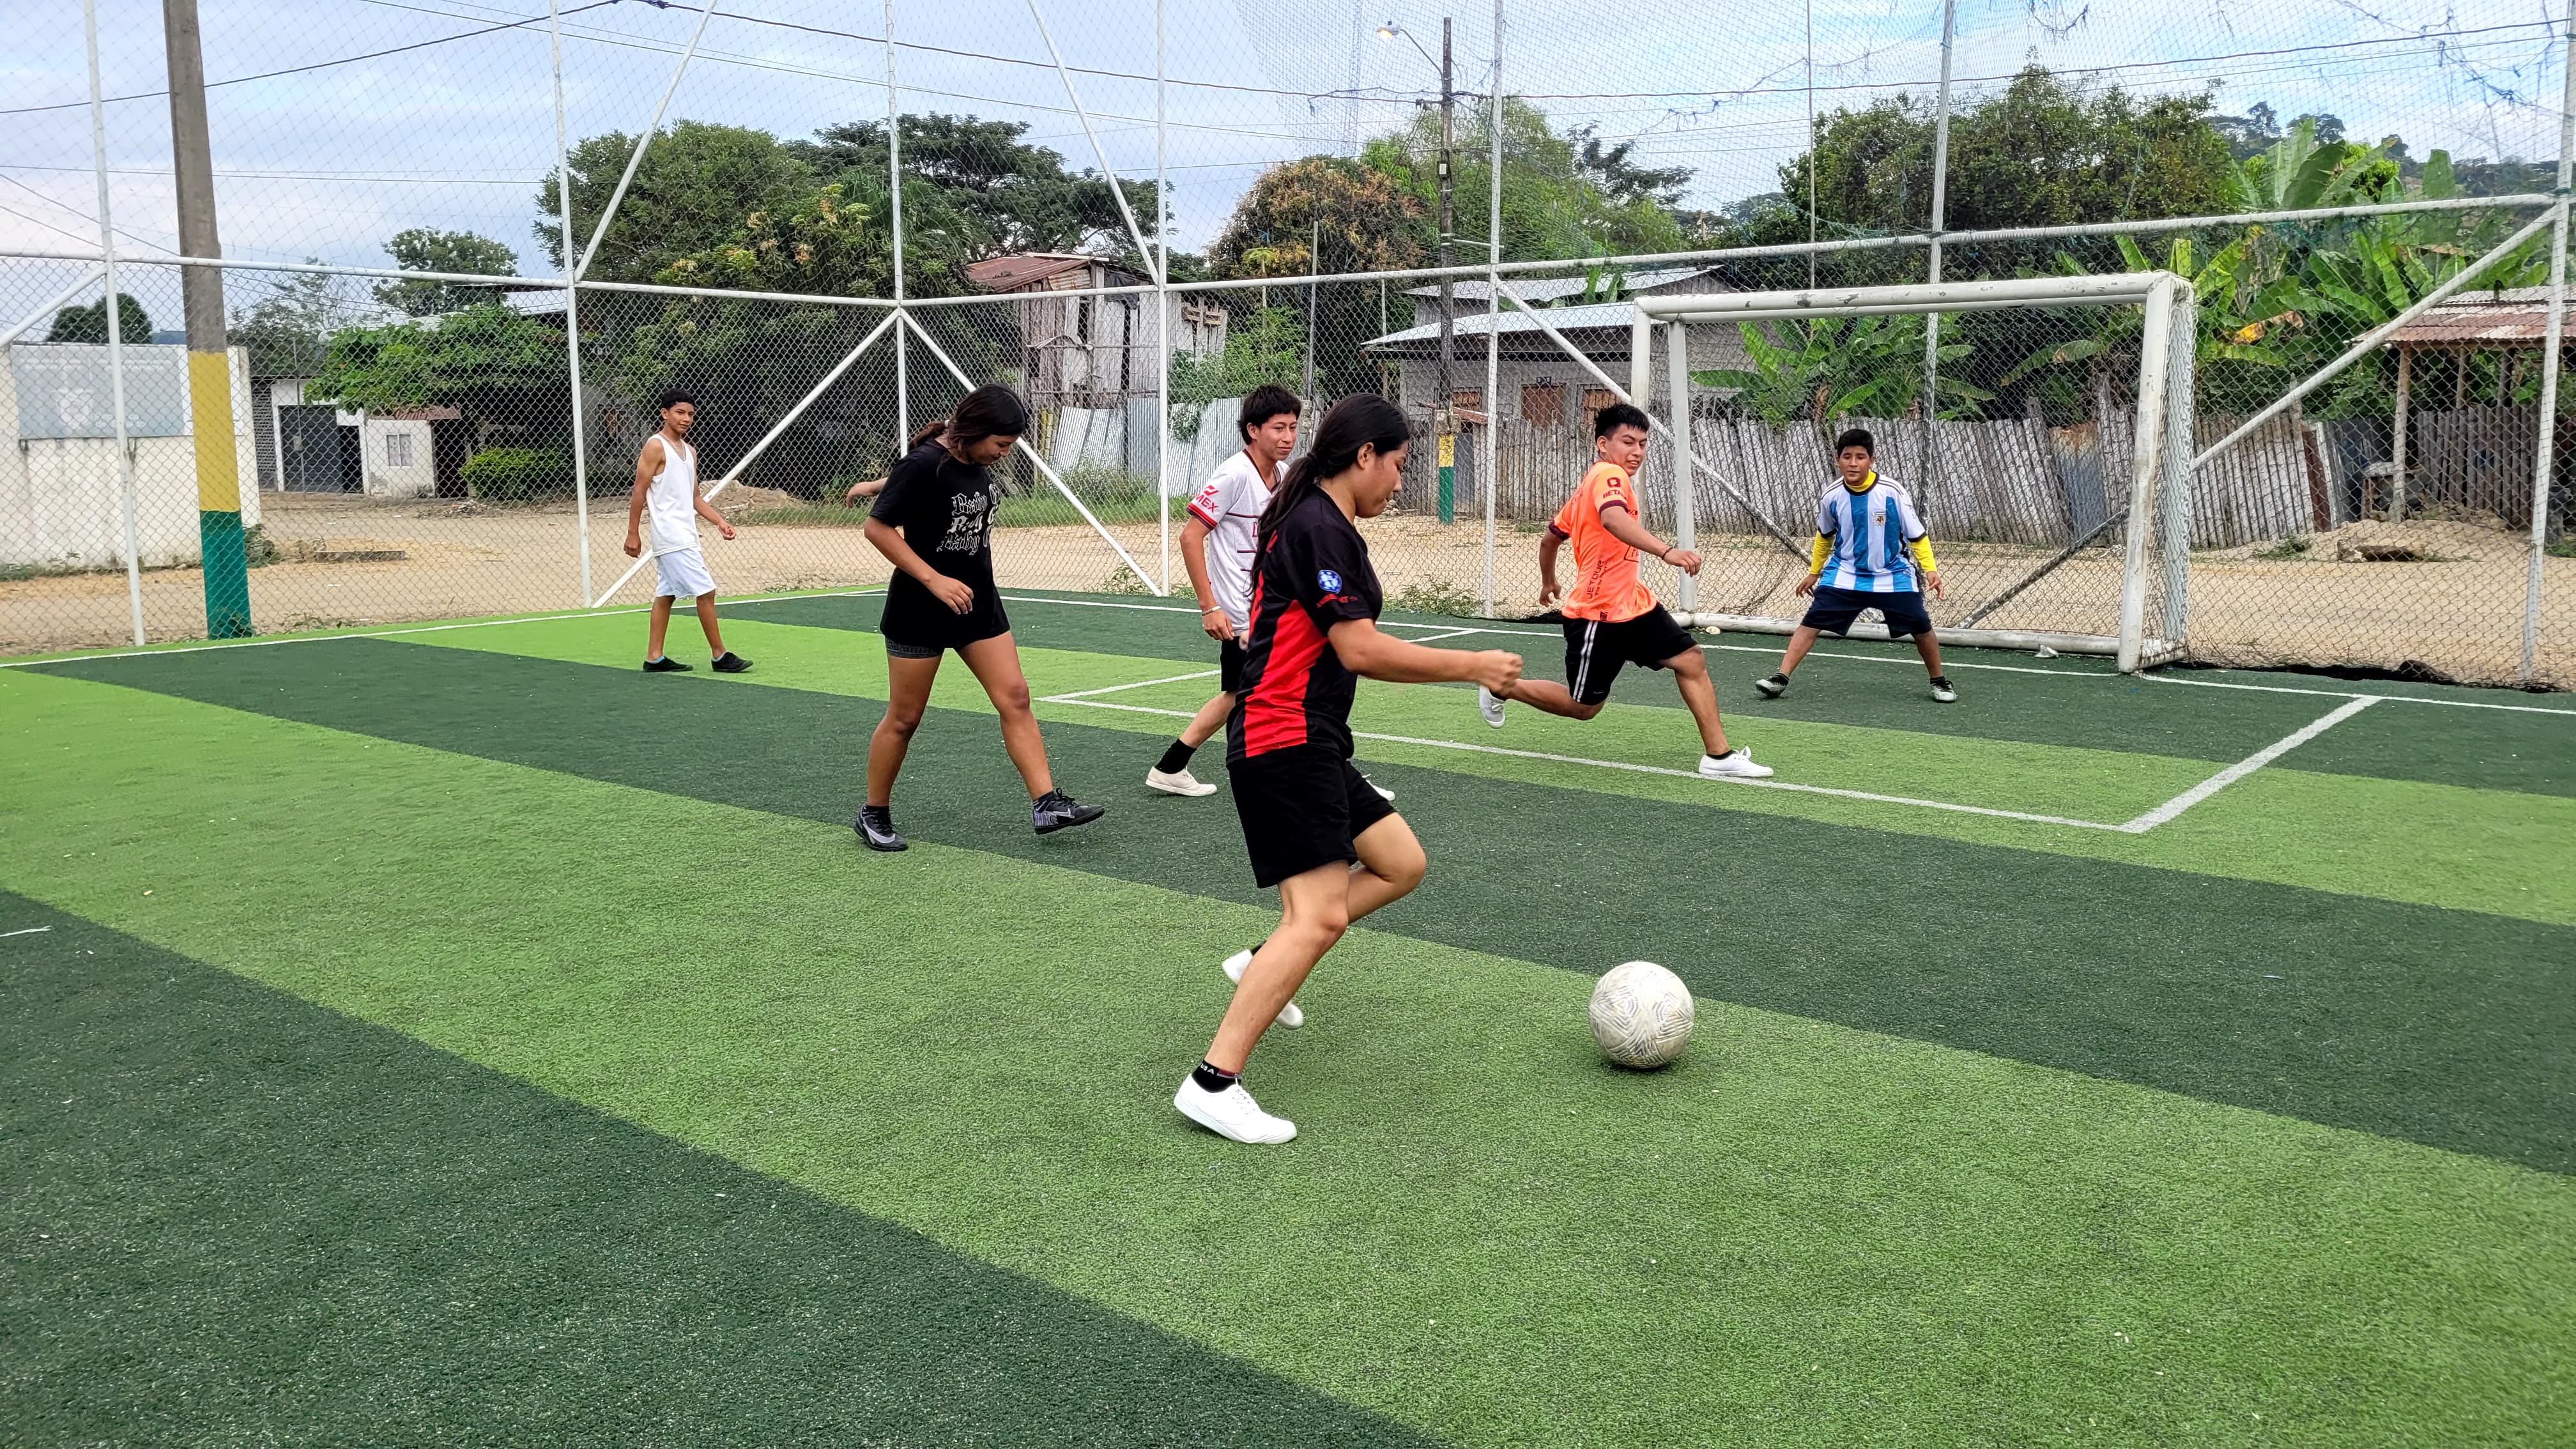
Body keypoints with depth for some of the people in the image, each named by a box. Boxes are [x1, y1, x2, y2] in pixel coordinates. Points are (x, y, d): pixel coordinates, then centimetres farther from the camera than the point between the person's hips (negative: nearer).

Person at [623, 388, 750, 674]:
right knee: (705, 591, -9)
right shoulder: (655, 447, -10)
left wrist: (719, 521, 6)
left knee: (665, 595, 10)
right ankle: (720, 656, -3)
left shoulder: (689, 452, 15)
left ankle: (654, 658, 14)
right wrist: (633, 533, -12)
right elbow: (639, 492, -11)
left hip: (684, 536, 9)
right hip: (672, 536, -9)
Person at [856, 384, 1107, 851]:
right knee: (904, 718, 4)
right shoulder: (923, 465, -19)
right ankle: (874, 815, 21)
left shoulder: (978, 464, 3)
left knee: (1015, 698, -2)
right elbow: (877, 528, -19)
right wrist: (934, 579, -25)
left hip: (978, 603, 7)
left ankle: (1047, 804, -1)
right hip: (919, 613, -7)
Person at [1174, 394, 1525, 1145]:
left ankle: (1264, 964, 20)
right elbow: (1360, 648, -19)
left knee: (1402, 864, 14)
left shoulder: (1313, 521, 16)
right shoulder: (1321, 528, -15)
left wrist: (1456, 669, 15)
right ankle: (1213, 1083, -14)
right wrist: (1470, 665, -11)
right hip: (1284, 741, -11)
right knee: (1320, 916, -15)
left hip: (1311, 744, 11)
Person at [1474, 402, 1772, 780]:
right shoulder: (1608, 475, -17)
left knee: (1692, 661, 1)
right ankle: (1501, 687, 25)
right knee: (1583, 707, 4)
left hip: (1634, 604, 10)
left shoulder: (1590, 483, 13)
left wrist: (1548, 583, 38)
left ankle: (1718, 755, 5)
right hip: (1598, 614, -10)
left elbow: (1550, 538, 23)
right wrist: (1667, 551, -52)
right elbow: (1614, 518, -41)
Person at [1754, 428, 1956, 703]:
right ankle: (1781, 678, -8)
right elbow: (1824, 536, 12)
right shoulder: (1832, 495, -8)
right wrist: (1813, 572, 20)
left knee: (1921, 627, -2)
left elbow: (1917, 534, -6)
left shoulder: (1892, 492, -17)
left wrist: (1930, 569, -14)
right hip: (1844, 574, 2)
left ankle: (1940, 681, 21)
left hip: (1892, 575, -1)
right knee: (1812, 621, -10)